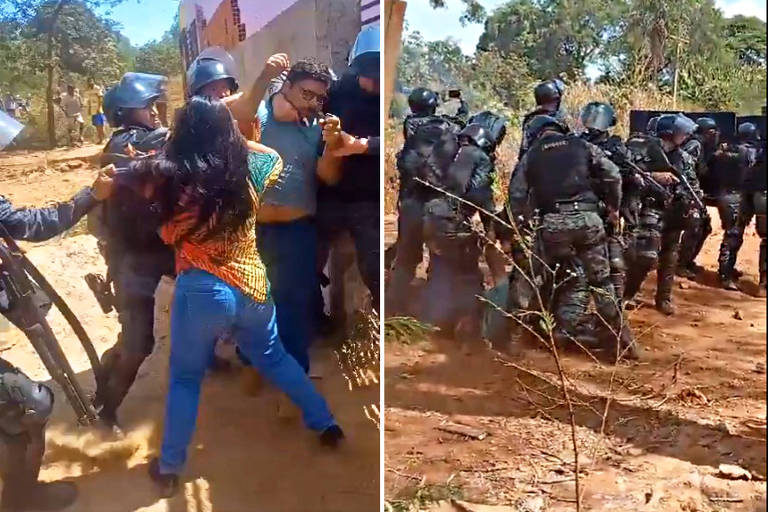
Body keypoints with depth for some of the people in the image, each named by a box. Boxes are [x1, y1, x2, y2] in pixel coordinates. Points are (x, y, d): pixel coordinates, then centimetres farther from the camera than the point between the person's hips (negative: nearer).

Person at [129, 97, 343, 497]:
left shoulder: (174, 178, -15)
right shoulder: (248, 170, -5)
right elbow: (274, 157, 17)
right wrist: (234, 138, 21)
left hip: (202, 293, -3)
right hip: (252, 287, 4)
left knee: (185, 379, 14)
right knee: (275, 359, 24)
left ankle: (169, 469, 24)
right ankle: (326, 424, 34)